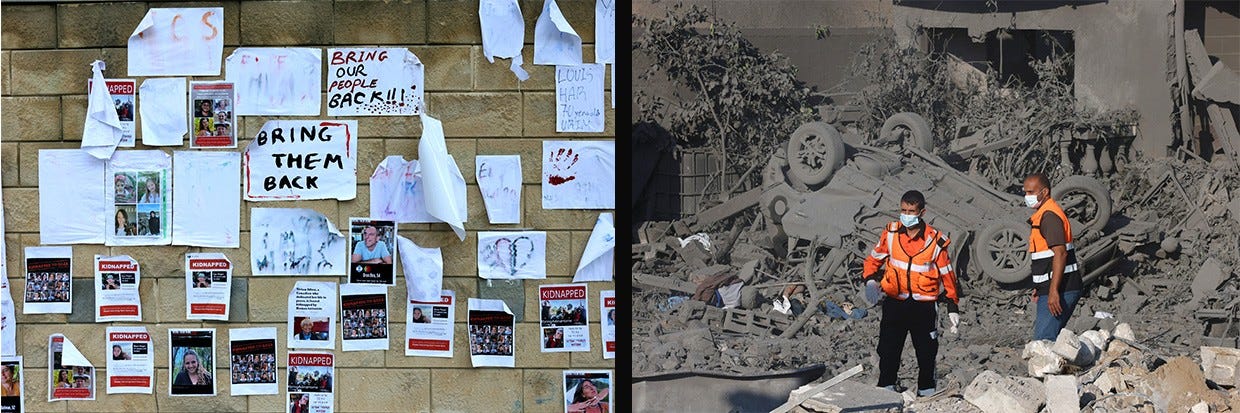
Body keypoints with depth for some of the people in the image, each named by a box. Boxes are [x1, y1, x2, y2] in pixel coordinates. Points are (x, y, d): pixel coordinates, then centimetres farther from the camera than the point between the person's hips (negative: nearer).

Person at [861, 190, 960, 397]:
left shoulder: (935, 240, -6)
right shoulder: (890, 234, -2)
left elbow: (947, 274, 2)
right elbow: (874, 259, 10)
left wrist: (952, 306, 2)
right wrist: (870, 281, -9)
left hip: (924, 307, -1)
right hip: (895, 303, 1)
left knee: (926, 352, 7)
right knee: (888, 350, 2)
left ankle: (926, 393, 21)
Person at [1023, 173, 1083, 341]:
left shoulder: (1049, 216, -14)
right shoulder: (1041, 215, 19)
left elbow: (1060, 253, -23)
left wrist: (1053, 291, -27)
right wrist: (1040, 288, 27)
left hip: (1060, 290, -11)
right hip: (1049, 289, 11)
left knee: (1043, 339, -15)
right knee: (1048, 338, 10)